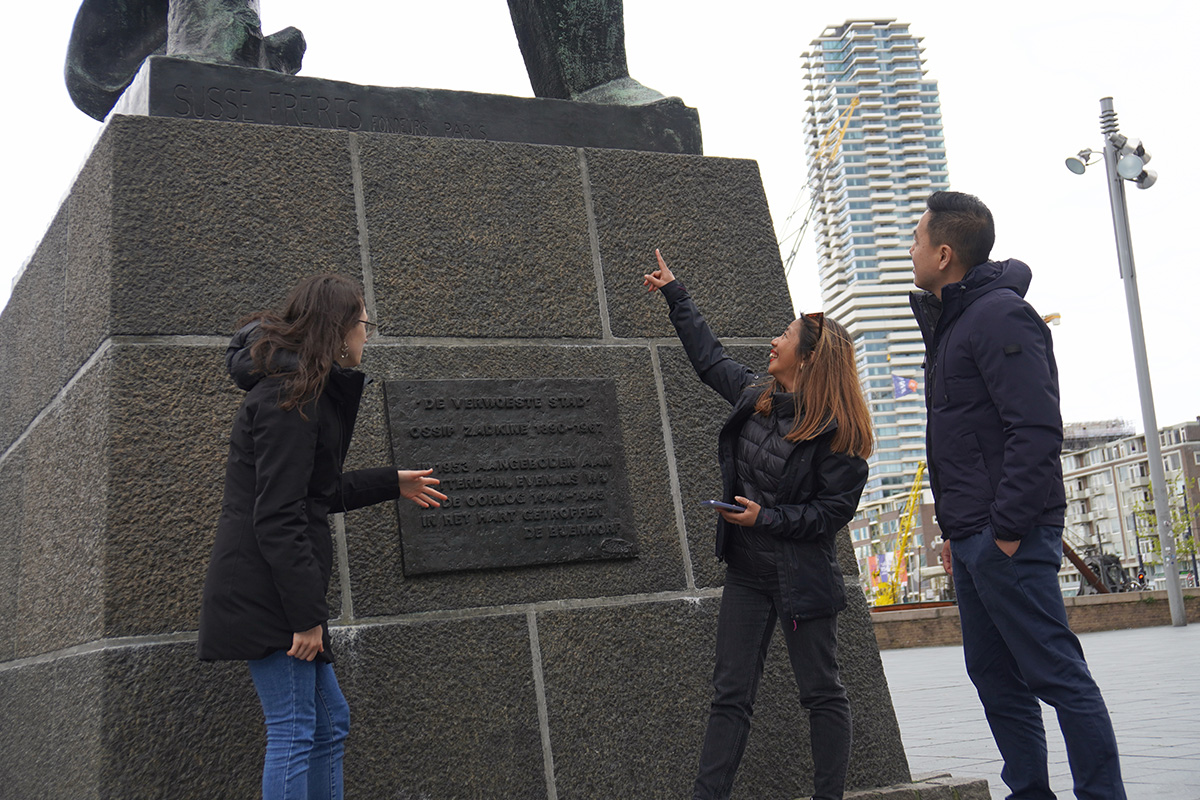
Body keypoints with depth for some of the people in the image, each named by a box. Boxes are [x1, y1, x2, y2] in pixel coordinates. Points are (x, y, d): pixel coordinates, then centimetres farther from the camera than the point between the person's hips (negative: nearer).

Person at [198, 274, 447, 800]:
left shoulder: (304, 391, 19)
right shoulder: (290, 397, -15)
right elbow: (277, 516, -20)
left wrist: (392, 484, 34)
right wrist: (306, 612, -21)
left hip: (278, 590, 11)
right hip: (265, 592, -11)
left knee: (329, 724, 14)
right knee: (294, 732, -8)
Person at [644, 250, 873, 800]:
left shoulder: (834, 428, -15)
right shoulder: (755, 396, 5)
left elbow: (834, 509, -15)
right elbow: (709, 358, 21)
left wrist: (767, 518, -17)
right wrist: (675, 294, 28)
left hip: (803, 578, -6)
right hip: (746, 573, 7)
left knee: (821, 693, 5)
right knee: (730, 694, 6)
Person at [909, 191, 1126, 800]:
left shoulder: (999, 316, -12)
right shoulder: (948, 322, 18)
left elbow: (1037, 429, -21)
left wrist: (1006, 528, -21)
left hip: (1010, 537, -10)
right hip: (974, 539, 10)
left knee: (1057, 674, -5)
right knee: (994, 676, 14)